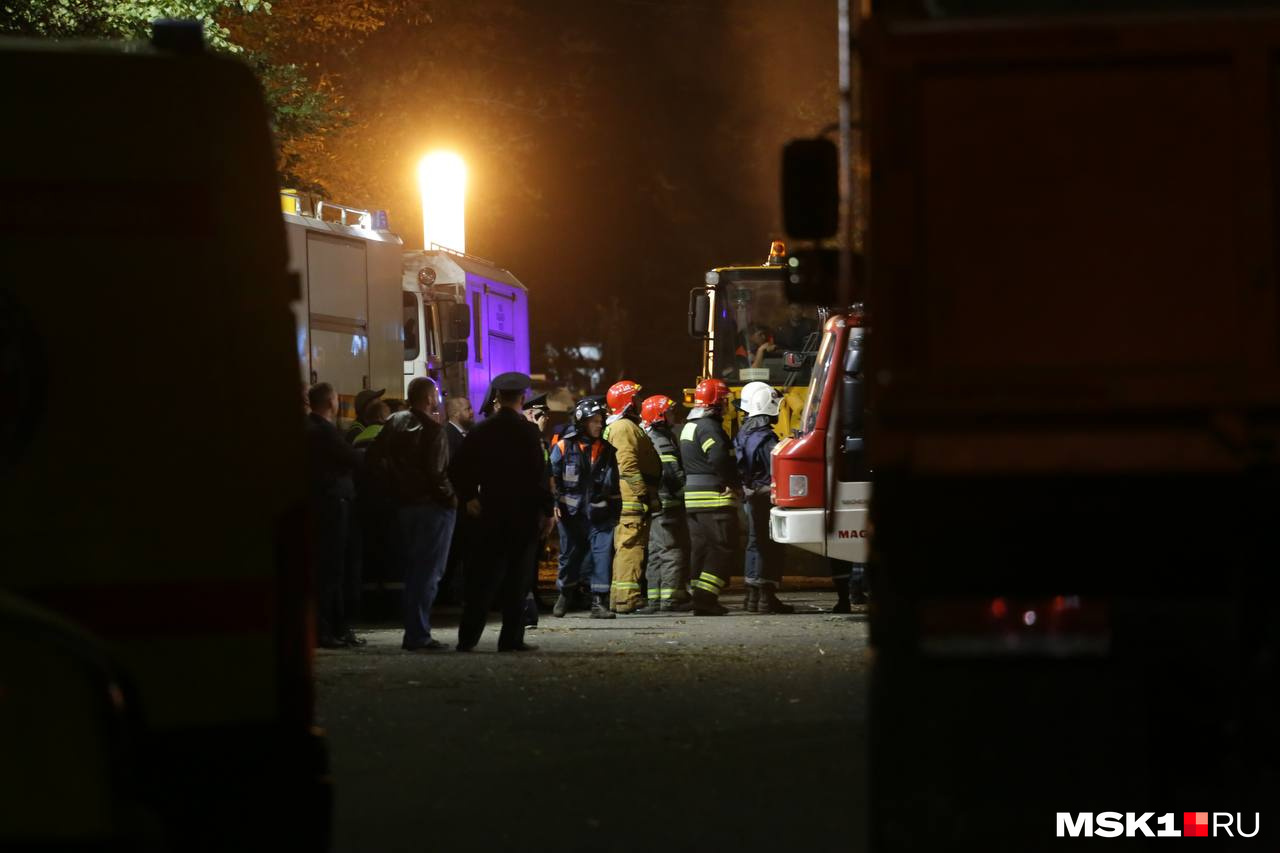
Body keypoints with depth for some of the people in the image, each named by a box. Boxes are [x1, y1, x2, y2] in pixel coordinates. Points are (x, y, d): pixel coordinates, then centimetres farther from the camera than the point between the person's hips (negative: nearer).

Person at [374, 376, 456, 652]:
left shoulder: (393, 423, 7)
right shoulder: (432, 430, -15)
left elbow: (380, 459, 9)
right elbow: (436, 474, -19)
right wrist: (451, 499, -7)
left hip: (403, 504, 7)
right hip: (432, 506, -7)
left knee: (411, 570, 15)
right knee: (428, 573, -4)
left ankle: (415, 631, 18)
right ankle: (418, 635, -7)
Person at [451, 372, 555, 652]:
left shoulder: (481, 430, 4)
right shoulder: (527, 431, -10)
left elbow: (461, 470, 5)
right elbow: (538, 474, -12)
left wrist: (468, 498, 17)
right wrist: (547, 511, -5)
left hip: (489, 513, 4)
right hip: (523, 513, -4)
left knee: (484, 575, 8)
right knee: (516, 576, 2)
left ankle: (468, 636, 3)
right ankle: (511, 638, 3)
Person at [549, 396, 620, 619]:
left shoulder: (606, 450, 8)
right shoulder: (564, 447, -2)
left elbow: (614, 484, 15)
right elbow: (552, 477, 3)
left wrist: (616, 508, 14)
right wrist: (554, 503, -4)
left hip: (600, 515, 2)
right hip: (572, 514, -2)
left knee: (603, 553, -11)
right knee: (570, 556, 10)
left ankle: (599, 602, -9)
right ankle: (564, 596, 33)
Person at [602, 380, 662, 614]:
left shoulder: (628, 426, 24)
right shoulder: (625, 428, -11)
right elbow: (628, 466, -21)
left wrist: (648, 494, 26)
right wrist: (646, 494, -22)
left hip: (629, 501, 11)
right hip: (632, 499, -11)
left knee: (625, 548, 14)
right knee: (632, 546, -13)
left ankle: (619, 597, 18)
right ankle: (628, 597, -16)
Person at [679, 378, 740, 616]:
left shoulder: (689, 427, 19)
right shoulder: (709, 426, -14)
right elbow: (719, 458, -28)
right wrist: (735, 483, -16)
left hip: (692, 496, 10)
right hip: (714, 497, -10)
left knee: (699, 547, 12)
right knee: (722, 547, -7)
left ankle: (700, 598, 12)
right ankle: (705, 596, -15)